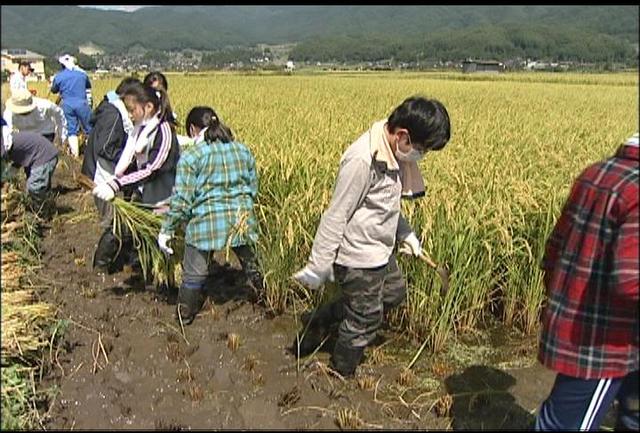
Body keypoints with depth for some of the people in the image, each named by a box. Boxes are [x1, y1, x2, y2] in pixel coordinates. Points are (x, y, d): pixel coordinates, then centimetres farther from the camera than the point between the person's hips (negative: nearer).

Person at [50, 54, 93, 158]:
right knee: (89, 129, 9)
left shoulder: (58, 76, 3)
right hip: (82, 103, -1)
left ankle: (75, 154, 6)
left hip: (67, 105, 1)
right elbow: (89, 86, 20)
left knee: (72, 130, 7)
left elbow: (54, 90, 17)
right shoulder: (81, 73, 4)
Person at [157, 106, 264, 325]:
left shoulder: (191, 156, -7)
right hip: (242, 219, 4)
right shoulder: (243, 150, 9)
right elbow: (253, 188, 15)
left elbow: (182, 199, -9)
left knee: (194, 273, 12)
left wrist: (167, 230, 0)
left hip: (206, 221, -4)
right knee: (248, 261, 26)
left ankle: (185, 315, 27)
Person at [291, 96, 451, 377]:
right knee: (365, 319, 8)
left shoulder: (393, 155, 0)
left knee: (395, 292, 27)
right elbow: (336, 216, -25)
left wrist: (405, 234, 15)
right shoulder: (362, 160, -29)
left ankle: (320, 320, 31)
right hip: (359, 259, -9)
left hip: (380, 252, 9)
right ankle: (341, 376, 35)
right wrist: (318, 268, -20)